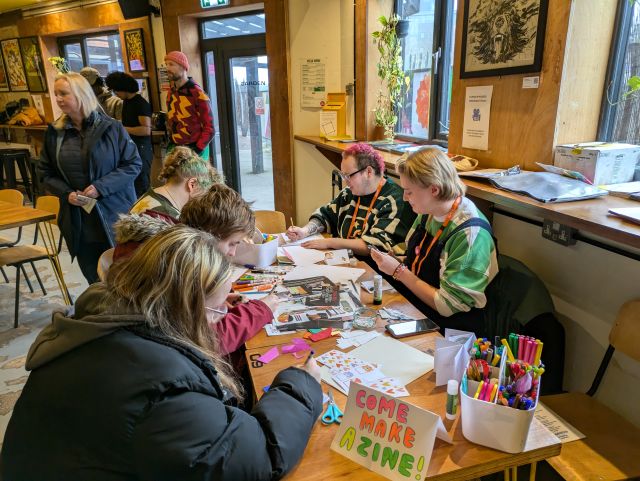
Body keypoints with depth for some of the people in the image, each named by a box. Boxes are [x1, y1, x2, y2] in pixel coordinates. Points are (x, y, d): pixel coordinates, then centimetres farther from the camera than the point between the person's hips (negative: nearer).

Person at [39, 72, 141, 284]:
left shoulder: (111, 127, -5)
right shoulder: (55, 132, 6)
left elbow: (133, 164, -6)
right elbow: (46, 173, 12)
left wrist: (101, 187, -15)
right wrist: (66, 193, -8)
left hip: (115, 214, -3)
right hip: (77, 218, 3)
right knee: (94, 279, 10)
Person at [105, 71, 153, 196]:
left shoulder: (141, 103, -14)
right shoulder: (126, 102, 13)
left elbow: (146, 130, -23)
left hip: (141, 149, -9)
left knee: (141, 185, -3)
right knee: (130, 183, 12)